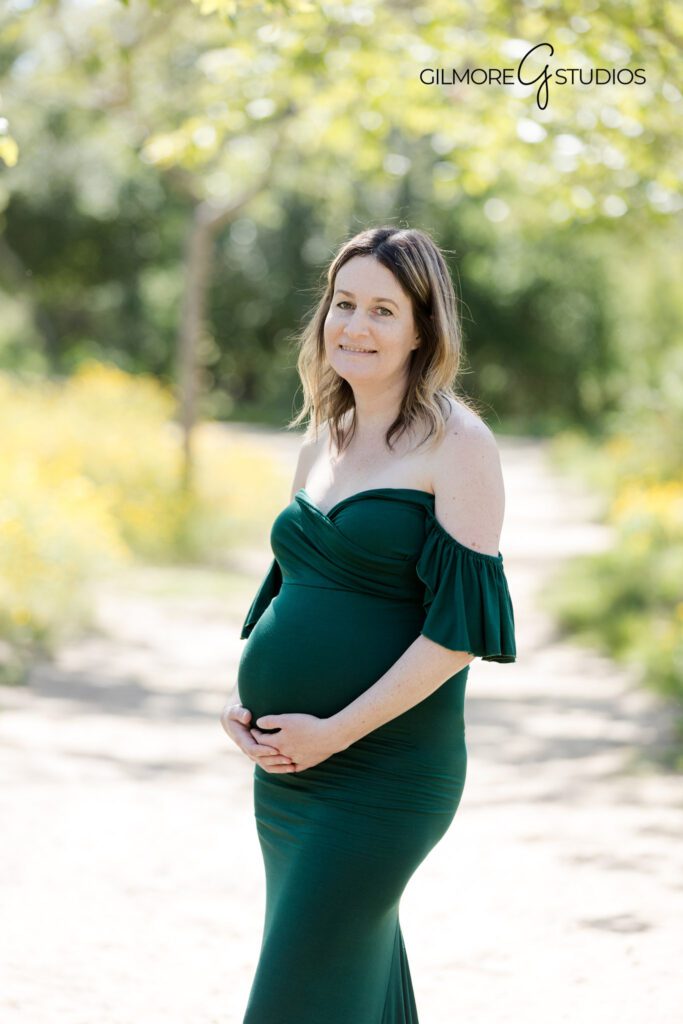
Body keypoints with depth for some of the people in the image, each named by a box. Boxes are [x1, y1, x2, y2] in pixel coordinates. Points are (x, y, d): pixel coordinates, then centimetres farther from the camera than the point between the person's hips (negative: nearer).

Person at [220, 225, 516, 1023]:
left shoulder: (457, 445, -8)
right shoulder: (322, 441, 13)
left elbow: (463, 623, -15)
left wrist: (334, 732, -16)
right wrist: (241, 702, 4)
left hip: (383, 772, -7)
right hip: (284, 769, 7)